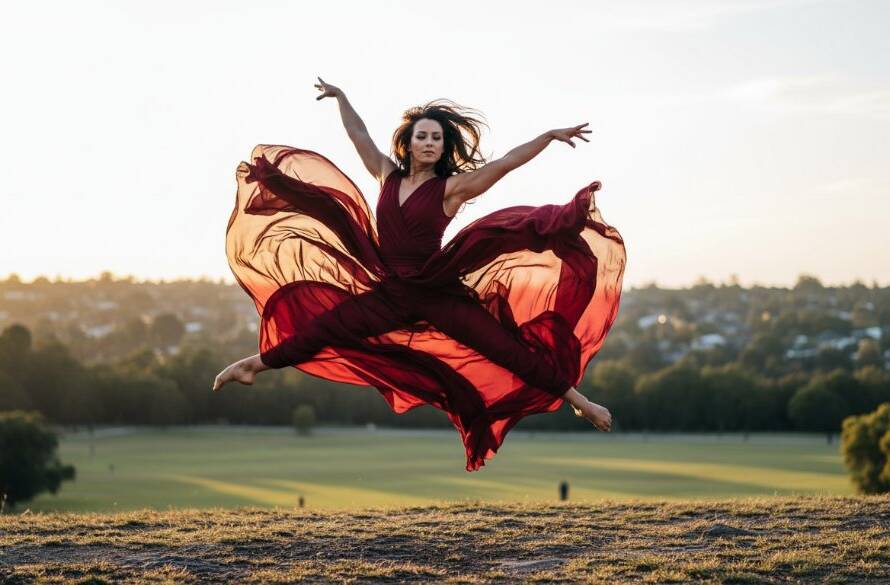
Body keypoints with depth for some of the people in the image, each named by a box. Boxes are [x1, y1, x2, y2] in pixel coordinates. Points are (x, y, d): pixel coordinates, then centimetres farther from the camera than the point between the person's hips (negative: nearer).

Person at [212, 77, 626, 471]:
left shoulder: (452, 187, -7)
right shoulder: (388, 176, 6)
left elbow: (506, 162, -12)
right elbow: (359, 135, 18)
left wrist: (551, 135, -18)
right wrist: (339, 96, 26)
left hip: (439, 293, -4)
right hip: (390, 293, 4)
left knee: (507, 347, -9)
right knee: (321, 327, 7)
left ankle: (576, 400, -6)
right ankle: (254, 365, 20)